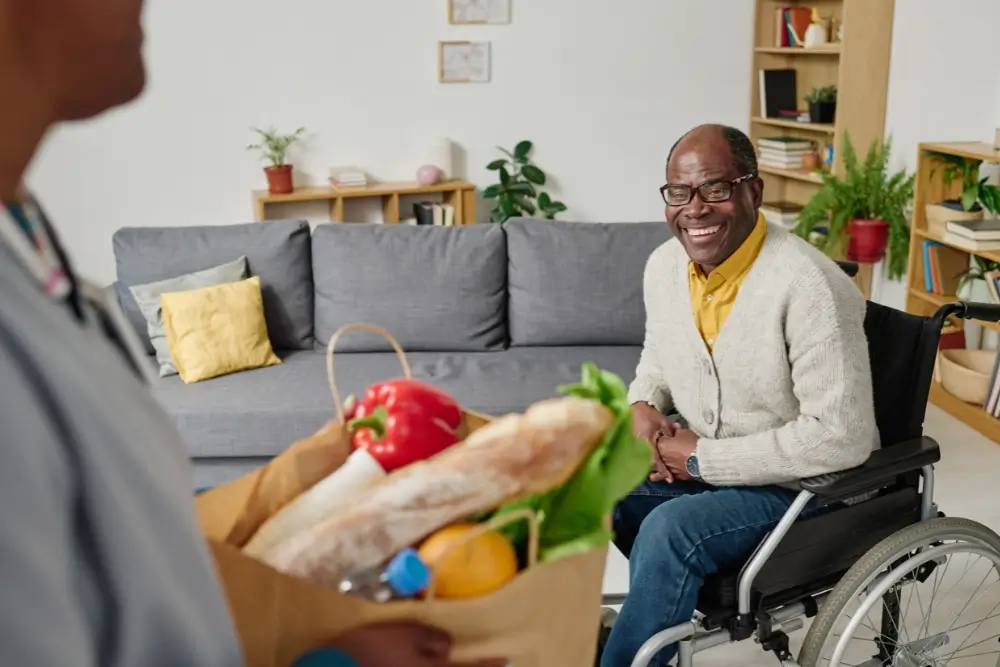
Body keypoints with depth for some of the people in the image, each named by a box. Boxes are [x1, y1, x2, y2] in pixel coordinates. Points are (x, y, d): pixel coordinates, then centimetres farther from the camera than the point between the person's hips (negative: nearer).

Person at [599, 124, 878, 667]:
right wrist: (642, 407, -7)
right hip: (695, 459, 7)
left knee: (670, 529, -29)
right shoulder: (664, 264, -3)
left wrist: (704, 458, -22)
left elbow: (841, 436, -27)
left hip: (800, 483, -7)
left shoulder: (807, 286, -26)